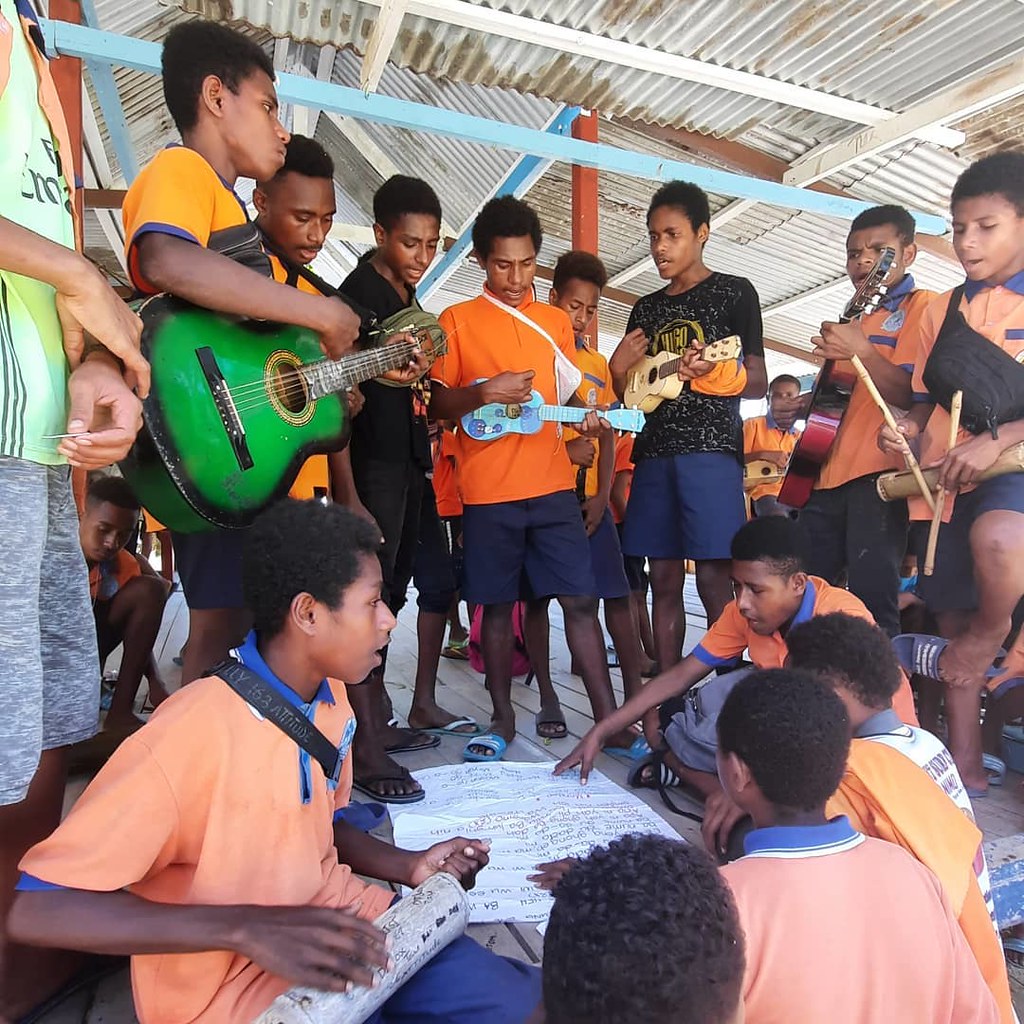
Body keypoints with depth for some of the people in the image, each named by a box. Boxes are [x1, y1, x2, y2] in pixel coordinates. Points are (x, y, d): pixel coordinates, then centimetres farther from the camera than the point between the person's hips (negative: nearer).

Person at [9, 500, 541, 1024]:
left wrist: (407, 864, -3)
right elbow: (38, 908, -24)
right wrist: (244, 928, -32)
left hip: (342, 927, 6)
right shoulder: (192, 732, -27)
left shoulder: (331, 696, -3)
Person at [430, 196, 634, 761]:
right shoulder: (457, 321, 4)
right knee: (497, 606, 6)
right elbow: (438, 405, 1)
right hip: (488, 492, -2)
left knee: (580, 600, 0)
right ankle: (503, 719, 21)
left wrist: (587, 416, -4)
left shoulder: (556, 321, 15)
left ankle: (609, 718, 9)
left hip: (553, 485, 3)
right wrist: (483, 392, -18)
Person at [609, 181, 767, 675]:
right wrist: (618, 369, -1)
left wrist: (712, 371, -18)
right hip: (654, 453, 5)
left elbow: (757, 383, 1)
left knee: (713, 579, -8)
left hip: (711, 449, -5)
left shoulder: (734, 292, 6)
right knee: (663, 581, 5)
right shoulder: (645, 309, 19)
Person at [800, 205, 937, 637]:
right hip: (830, 472, 8)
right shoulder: (859, 318, 25)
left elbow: (914, 395, -12)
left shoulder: (923, 306, 2)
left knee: (872, 601, -10)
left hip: (879, 475, -8)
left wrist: (861, 351, -23)